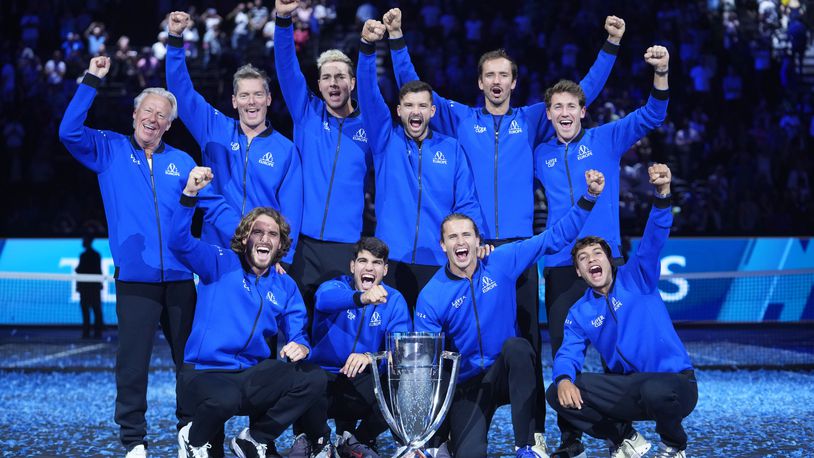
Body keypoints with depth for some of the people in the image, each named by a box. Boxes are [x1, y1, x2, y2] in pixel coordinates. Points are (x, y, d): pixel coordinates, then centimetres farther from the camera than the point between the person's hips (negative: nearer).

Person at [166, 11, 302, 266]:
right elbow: (181, 90, 2)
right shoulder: (215, 131, 7)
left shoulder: (285, 150, 3)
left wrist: (283, 259, -8)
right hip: (216, 253, 1)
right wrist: (176, 39, -9)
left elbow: (291, 212, 1)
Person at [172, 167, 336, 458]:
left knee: (314, 379, -17)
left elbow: (299, 334, 11)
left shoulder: (285, 286, 13)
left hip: (253, 374, 5)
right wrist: (189, 194, -29)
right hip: (205, 374, -5)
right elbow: (178, 242, -15)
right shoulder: (220, 264, 1)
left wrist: (301, 346, -16)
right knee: (225, 399, -39)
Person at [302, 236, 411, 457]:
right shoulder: (337, 285, -5)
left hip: (363, 380, 2)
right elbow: (325, 299, -32)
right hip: (324, 373, -2)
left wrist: (371, 357, -31)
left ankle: (360, 440, 6)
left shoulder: (394, 300, 2)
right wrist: (361, 298, -54)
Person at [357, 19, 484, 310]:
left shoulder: (452, 149, 10)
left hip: (439, 264, 1)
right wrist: (368, 47, -21)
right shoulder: (386, 140, 8)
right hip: (391, 261, 0)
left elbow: (467, 205, 8)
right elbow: (368, 95, -6)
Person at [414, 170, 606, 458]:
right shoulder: (431, 298, -8)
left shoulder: (502, 262, -4)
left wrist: (589, 197, -10)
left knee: (516, 346, -35)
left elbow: (554, 238, -2)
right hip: (467, 385, -2)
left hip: (508, 372, 2)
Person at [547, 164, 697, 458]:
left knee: (656, 391, -40)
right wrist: (564, 379, -26)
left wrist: (662, 194, -38)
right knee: (557, 394, -12)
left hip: (673, 382, -4)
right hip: (628, 391, 4)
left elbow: (653, 240, -19)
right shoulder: (580, 313, 10)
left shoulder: (637, 278, -2)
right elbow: (569, 354, -1)